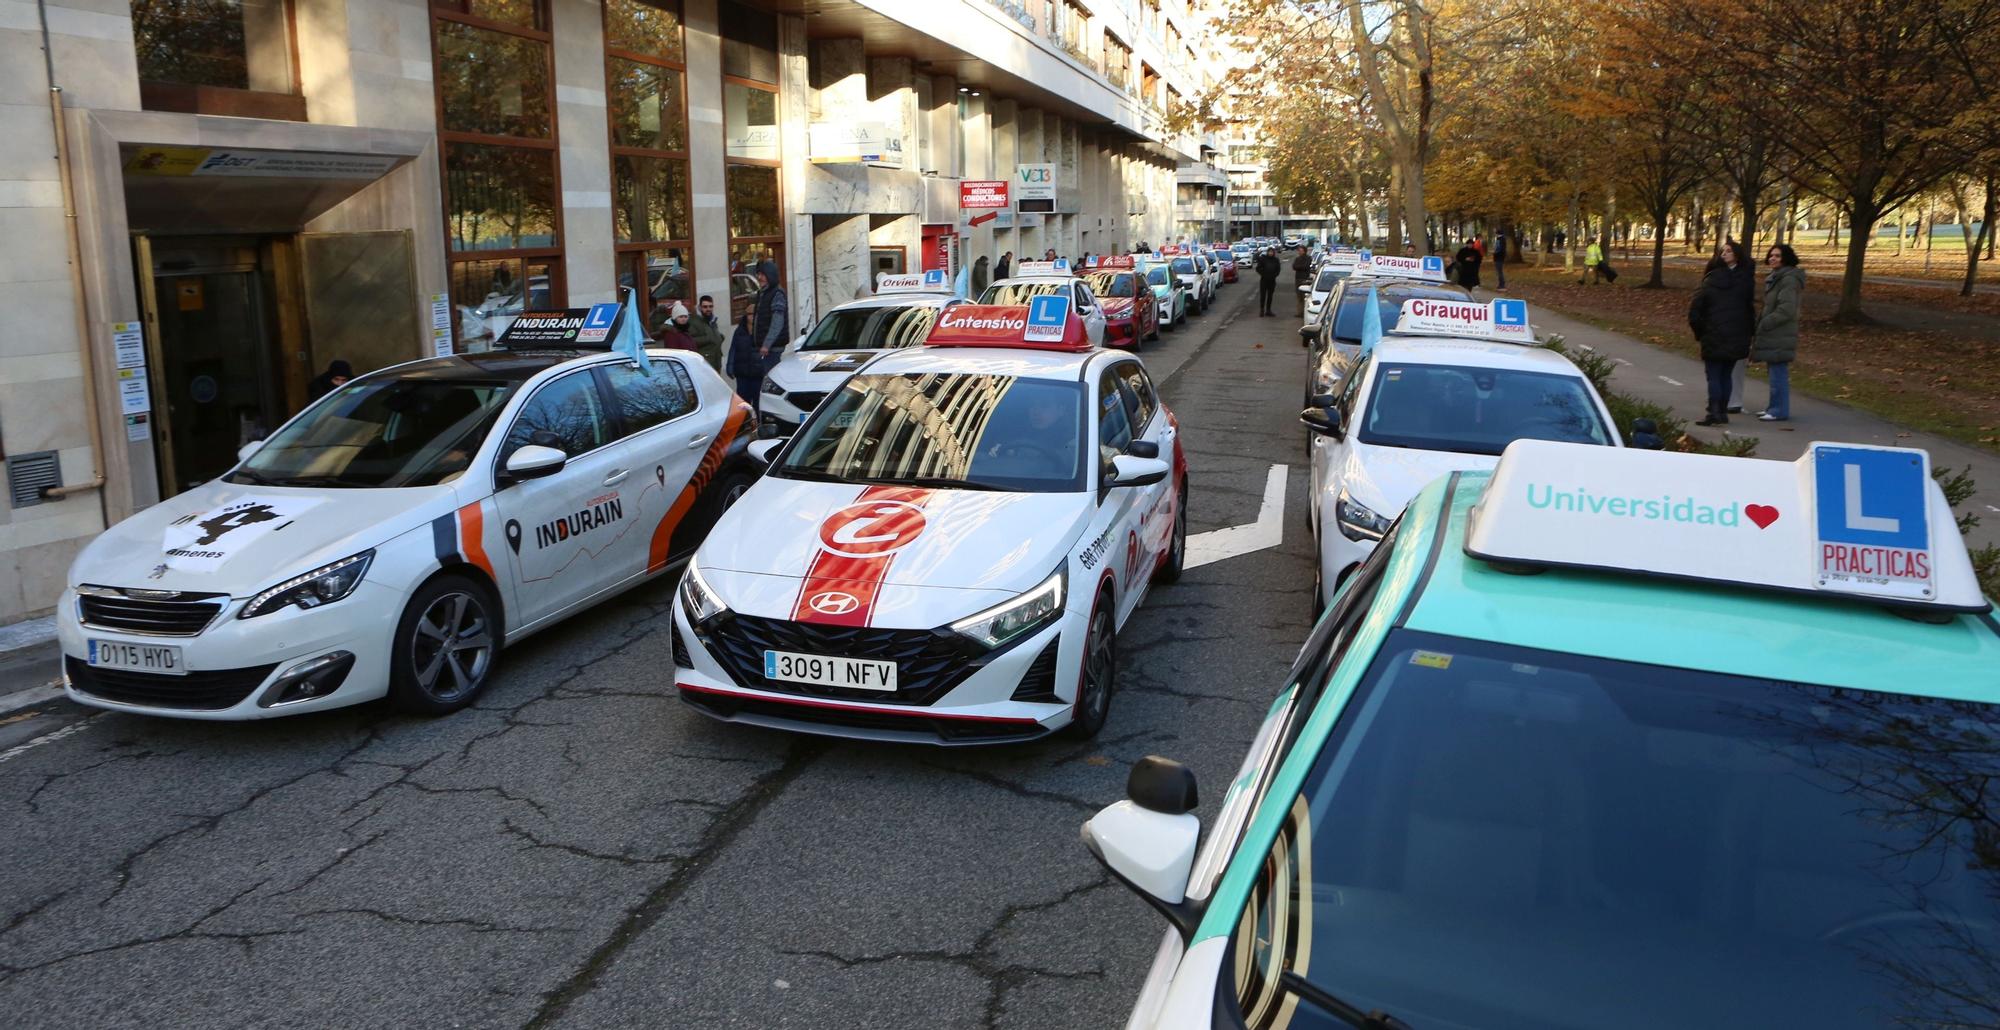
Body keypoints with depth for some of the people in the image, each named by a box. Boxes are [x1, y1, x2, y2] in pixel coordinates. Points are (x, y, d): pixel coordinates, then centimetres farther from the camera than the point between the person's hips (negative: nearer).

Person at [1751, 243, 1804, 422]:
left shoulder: (1789, 280, -14)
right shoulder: (1775, 278, 18)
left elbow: (1786, 310, -21)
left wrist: (1763, 324, -18)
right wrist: (1761, 324, 14)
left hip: (1780, 336, -10)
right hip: (1773, 335, 10)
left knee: (1778, 373, -7)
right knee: (1776, 373, 15)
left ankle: (1779, 411, -4)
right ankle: (1774, 407, 22)